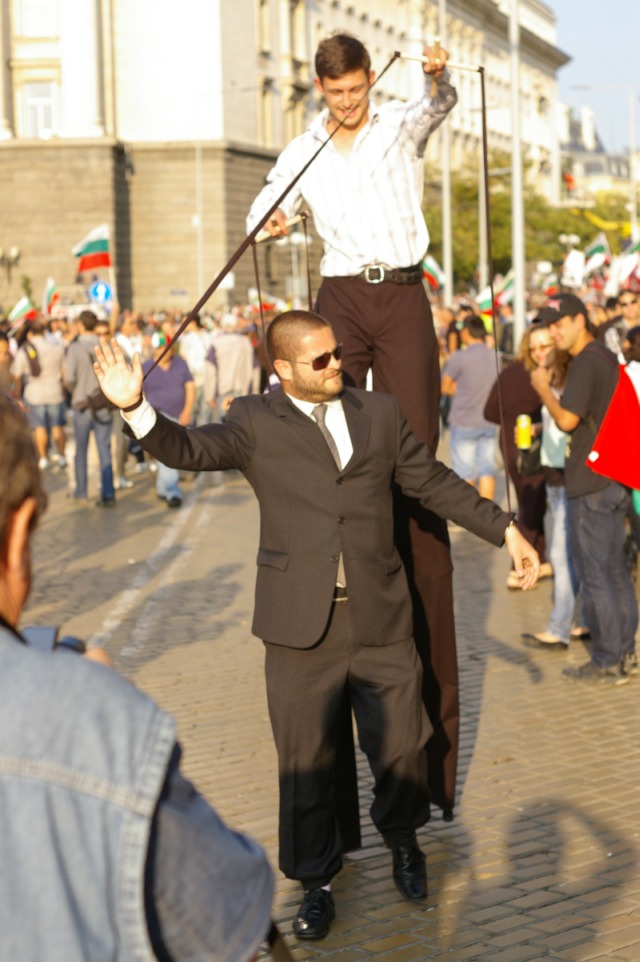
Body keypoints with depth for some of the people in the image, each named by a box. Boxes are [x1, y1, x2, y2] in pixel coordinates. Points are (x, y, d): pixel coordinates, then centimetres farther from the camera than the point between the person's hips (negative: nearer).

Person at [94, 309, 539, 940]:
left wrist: (505, 530, 15)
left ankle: (402, 839, 39)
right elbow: (193, 450, -14)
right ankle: (315, 883, 23)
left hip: (380, 616, 2)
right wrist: (136, 409, -31)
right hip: (302, 625, -2)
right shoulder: (256, 423, 1)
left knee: (401, 746, 10)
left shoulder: (379, 413, 10)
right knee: (305, 760, 5)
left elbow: (433, 482, 16)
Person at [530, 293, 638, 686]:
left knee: (594, 574, -4)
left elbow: (567, 419, -22)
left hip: (590, 484, -9)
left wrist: (543, 387, -9)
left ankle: (608, 662, 0)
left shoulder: (586, 363, -16)